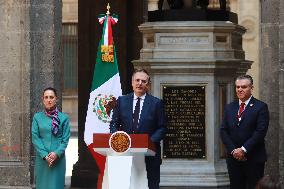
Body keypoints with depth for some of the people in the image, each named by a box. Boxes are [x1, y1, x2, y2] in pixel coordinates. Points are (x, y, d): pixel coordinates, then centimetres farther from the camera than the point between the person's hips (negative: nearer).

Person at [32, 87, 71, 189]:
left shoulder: (63, 118, 2)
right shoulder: (37, 117, 5)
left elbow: (65, 139, 0)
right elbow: (35, 138, 0)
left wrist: (56, 153, -14)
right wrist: (45, 155, -11)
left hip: (58, 158, -1)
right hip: (42, 158, 1)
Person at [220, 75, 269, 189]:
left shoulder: (260, 107, -3)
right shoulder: (229, 108, 12)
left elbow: (261, 131, -12)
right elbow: (223, 131, 7)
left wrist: (244, 149, -15)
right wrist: (233, 150, -7)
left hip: (254, 159, -4)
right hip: (234, 158, 4)